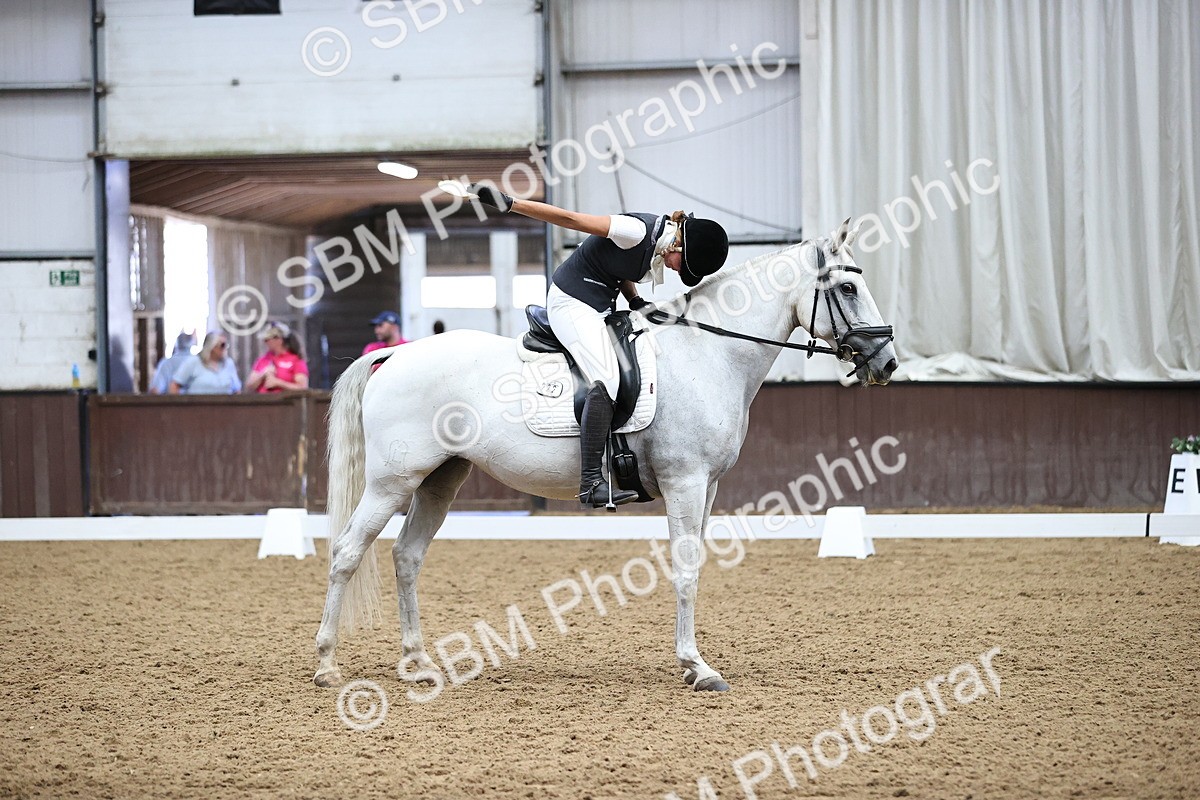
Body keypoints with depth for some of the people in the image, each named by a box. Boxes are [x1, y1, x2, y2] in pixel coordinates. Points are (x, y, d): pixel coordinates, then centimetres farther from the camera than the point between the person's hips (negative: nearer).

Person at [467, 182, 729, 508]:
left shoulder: (660, 247, 3)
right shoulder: (638, 232, -24)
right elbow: (568, 218, -25)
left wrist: (634, 299, 0)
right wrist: (510, 204, -29)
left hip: (602, 306, 11)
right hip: (572, 301, -11)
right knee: (608, 380, -24)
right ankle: (591, 483, -31)